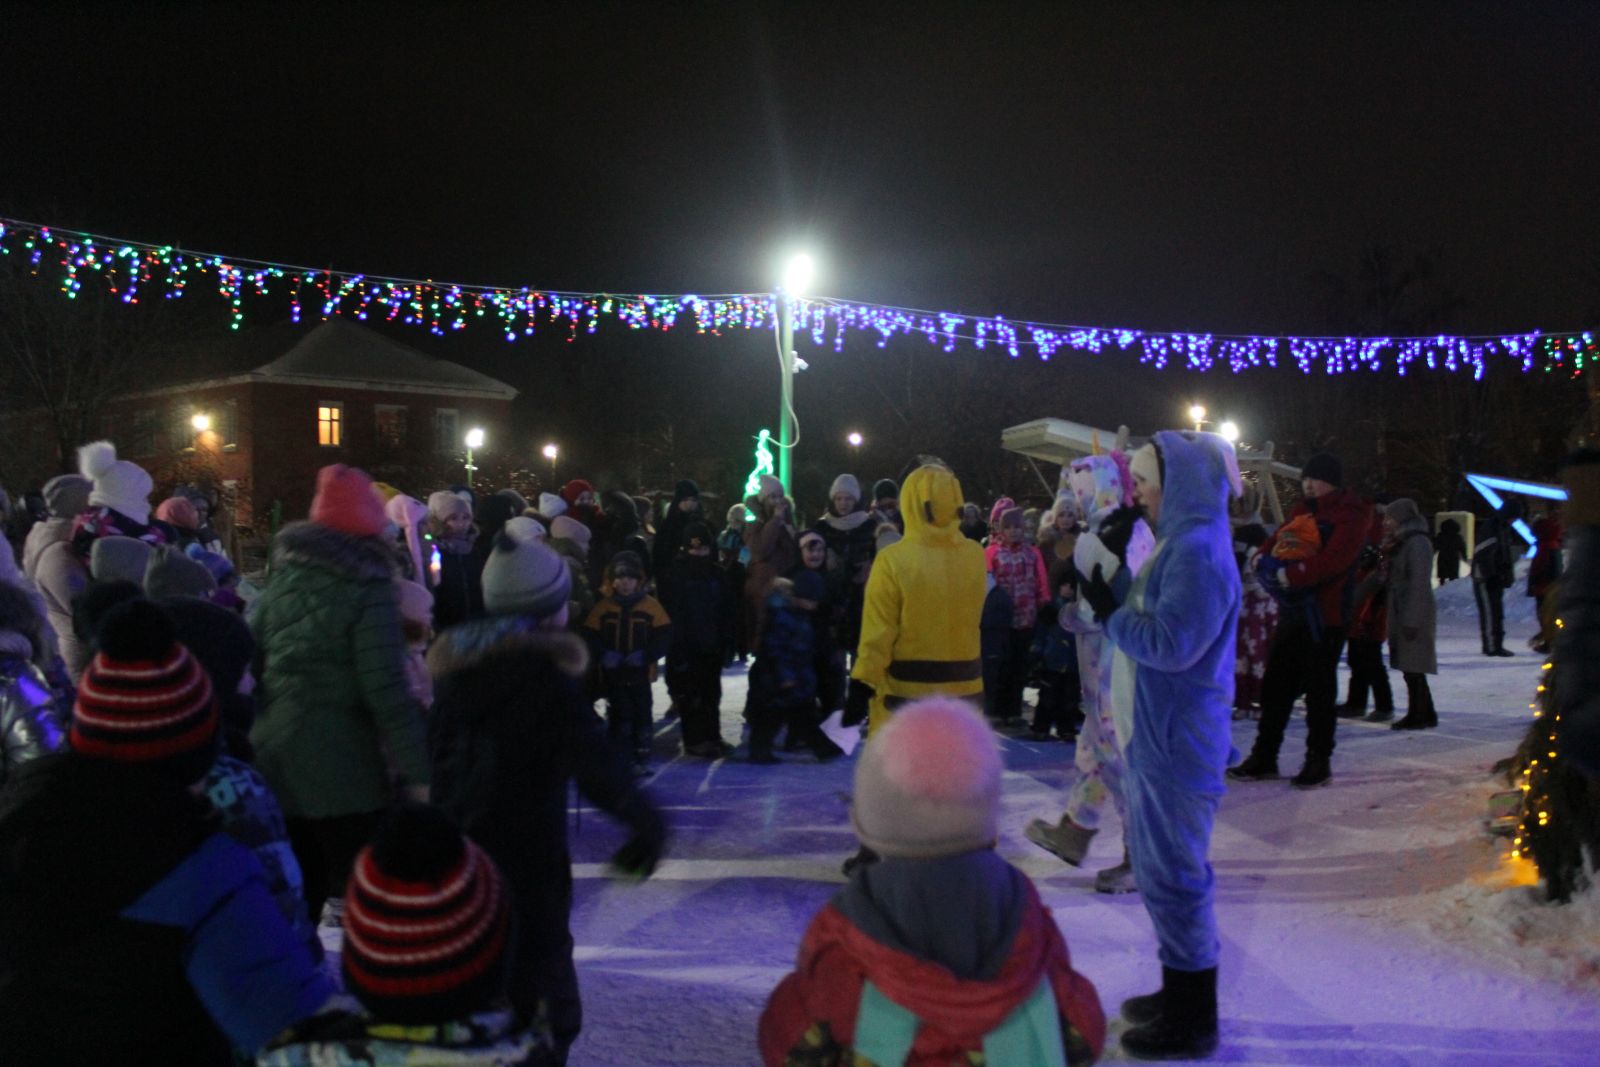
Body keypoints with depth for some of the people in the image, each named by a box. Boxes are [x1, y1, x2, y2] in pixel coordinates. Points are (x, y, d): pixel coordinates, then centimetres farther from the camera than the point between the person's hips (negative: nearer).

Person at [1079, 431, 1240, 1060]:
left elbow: (1171, 643, -24)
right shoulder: (1181, 542, 14)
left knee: (1172, 874, -1)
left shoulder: (1198, 550, -18)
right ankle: (1180, 995, 33)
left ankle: (1191, 1024, 12)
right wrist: (1114, 603, 3)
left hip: (1177, 743, -10)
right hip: (1158, 733, 10)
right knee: (1163, 868, 19)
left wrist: (1111, 613, -13)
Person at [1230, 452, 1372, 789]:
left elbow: (1333, 559, -22)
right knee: (1275, 683, 10)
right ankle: (1264, 757, 18)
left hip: (1325, 615, -7)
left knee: (1319, 688, 1)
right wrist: (1265, 558, -7)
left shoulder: (1351, 514, -9)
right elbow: (1278, 540, 15)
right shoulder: (1303, 510, 16)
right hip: (1293, 610, 8)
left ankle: (1319, 761, 13)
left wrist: (1292, 576, -29)